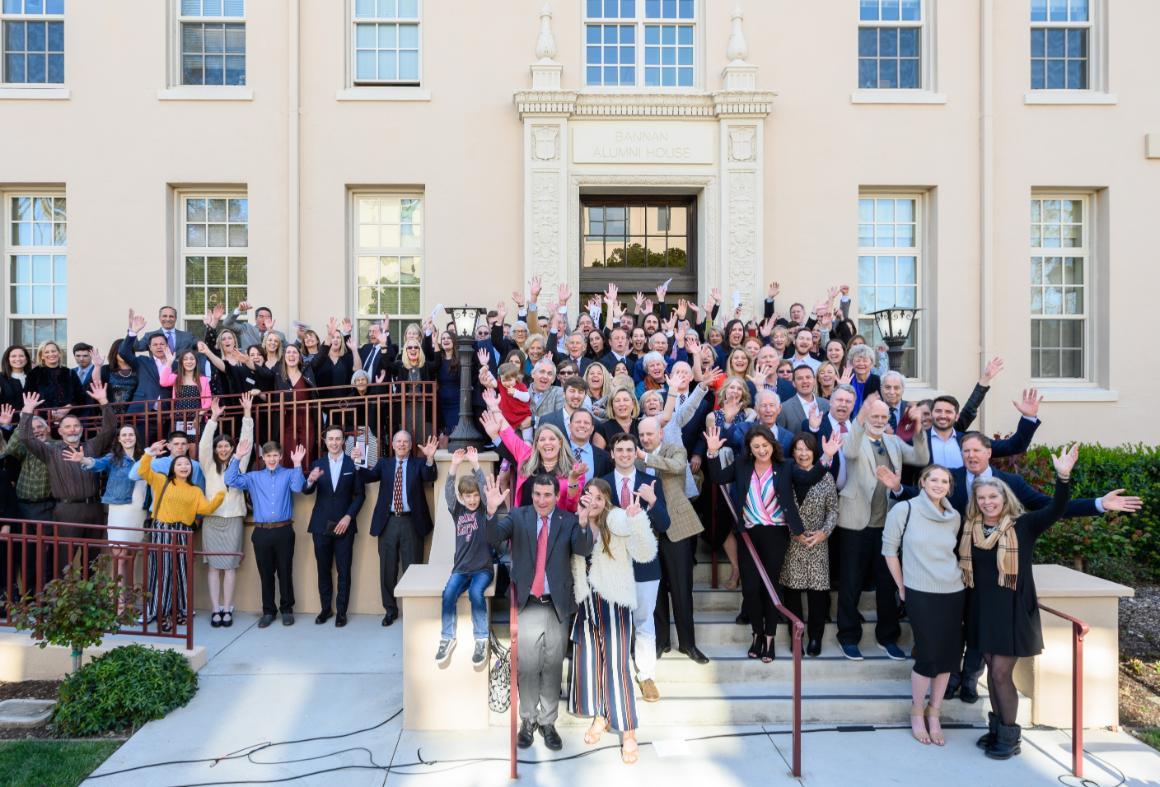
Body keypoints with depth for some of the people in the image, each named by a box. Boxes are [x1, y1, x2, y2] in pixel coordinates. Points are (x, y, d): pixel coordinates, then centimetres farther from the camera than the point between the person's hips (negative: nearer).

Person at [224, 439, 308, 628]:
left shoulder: (289, 474, 4)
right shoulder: (254, 477, 11)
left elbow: (298, 487, -14)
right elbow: (230, 481, 2)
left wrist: (297, 464, -22)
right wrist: (237, 458, -5)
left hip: (283, 531, -2)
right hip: (261, 532, 2)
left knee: (285, 572, 6)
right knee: (265, 573, 9)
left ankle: (287, 609, 19)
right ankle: (268, 611, 21)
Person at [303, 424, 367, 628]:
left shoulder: (353, 463, 0)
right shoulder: (317, 464, 6)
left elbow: (360, 494, 0)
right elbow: (306, 491, -4)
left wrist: (348, 517, -11)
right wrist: (311, 480, -26)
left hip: (344, 525, -2)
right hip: (321, 525, 2)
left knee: (344, 571, 2)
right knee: (323, 570, 9)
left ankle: (341, 611, 12)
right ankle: (325, 608, 22)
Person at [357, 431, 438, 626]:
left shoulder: (418, 464, 4)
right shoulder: (384, 464, 11)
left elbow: (430, 477, -15)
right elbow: (368, 477, -5)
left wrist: (430, 458, -34)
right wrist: (358, 462, -24)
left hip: (411, 522, -2)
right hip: (388, 521, 2)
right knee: (387, 569, 9)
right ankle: (390, 610, 22)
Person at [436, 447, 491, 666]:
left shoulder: (484, 510, 0)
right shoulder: (457, 511, 5)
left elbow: (485, 487, -16)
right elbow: (448, 492, -12)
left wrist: (475, 464, -26)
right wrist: (454, 466, -27)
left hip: (483, 568, -2)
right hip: (461, 568, 3)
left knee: (475, 592, -29)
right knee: (448, 593, -23)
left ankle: (481, 640, -14)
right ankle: (447, 638, -4)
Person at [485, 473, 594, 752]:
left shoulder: (568, 520, -3)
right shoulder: (518, 516, -2)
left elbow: (583, 550, -17)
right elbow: (493, 538, -15)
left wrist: (583, 524, -37)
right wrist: (492, 511, -35)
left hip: (557, 605, 1)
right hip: (527, 605, 0)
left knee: (553, 668, 12)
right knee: (527, 668, 9)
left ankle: (548, 722, 28)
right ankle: (528, 720, 28)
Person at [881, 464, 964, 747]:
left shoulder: (954, 516, 6)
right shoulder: (904, 509, -8)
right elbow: (889, 549, -2)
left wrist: (955, 575, 11)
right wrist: (901, 586, 0)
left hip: (954, 593, 5)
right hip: (920, 594, -5)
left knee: (949, 655, 7)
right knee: (929, 656, -4)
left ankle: (933, 713, 25)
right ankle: (917, 713, 19)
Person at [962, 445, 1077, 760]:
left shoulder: (1023, 525, -9)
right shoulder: (970, 529, 2)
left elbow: (1055, 511, -21)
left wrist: (1063, 477, -38)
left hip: (1012, 609, -4)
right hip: (982, 608, 4)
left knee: (1001, 673, -1)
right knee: (992, 671, 15)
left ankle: (1009, 736, 17)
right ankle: (997, 728, 30)